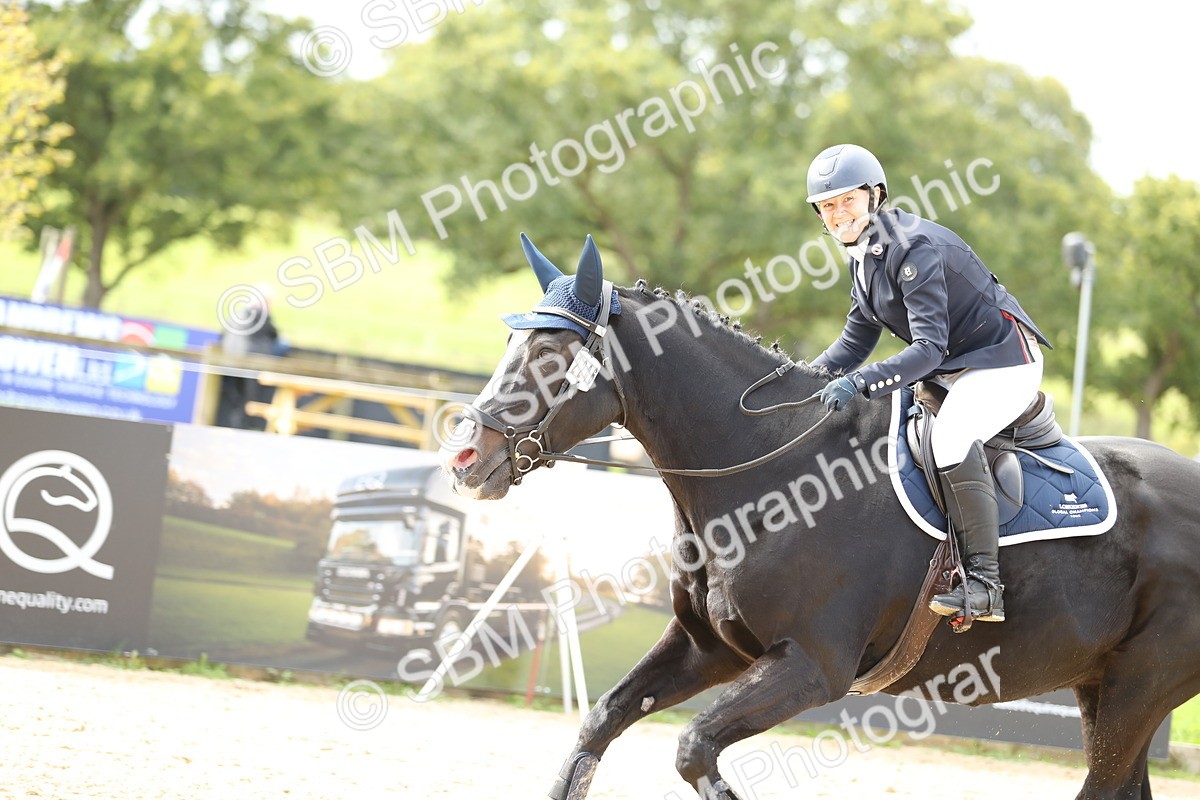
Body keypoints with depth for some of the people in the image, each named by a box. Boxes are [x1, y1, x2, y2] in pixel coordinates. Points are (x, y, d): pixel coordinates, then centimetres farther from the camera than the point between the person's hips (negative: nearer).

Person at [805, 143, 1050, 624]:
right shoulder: (863, 256, 5)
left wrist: (858, 383, -42)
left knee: (951, 436, -33)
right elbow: (856, 342, 10)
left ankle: (984, 582, -29)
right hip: (950, 370, 11)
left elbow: (928, 348, -32)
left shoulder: (914, 248, -24)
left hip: (1003, 359, -11)